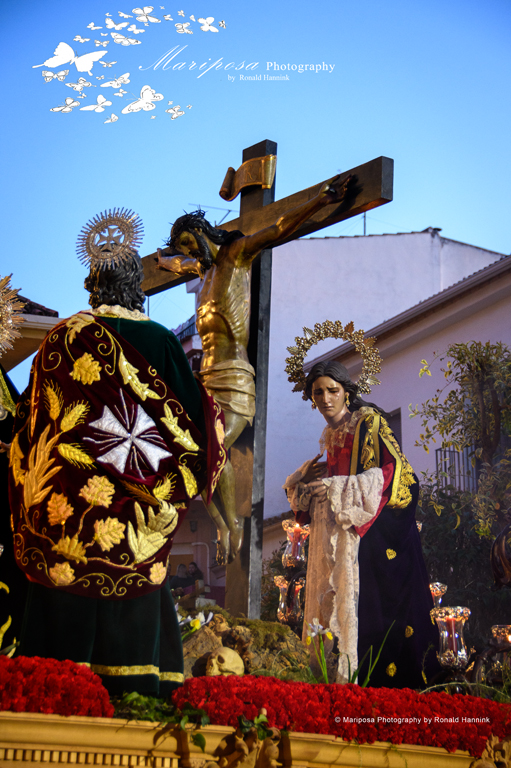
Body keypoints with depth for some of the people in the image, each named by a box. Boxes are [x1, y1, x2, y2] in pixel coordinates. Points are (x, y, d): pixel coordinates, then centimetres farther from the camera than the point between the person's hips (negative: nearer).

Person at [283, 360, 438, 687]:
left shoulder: (370, 422, -2)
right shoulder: (332, 436, 20)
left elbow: (395, 471, -14)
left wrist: (336, 488, -15)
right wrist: (306, 478, 7)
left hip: (373, 530, -7)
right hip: (337, 536, 8)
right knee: (335, 603, 0)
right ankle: (338, 678, -1)